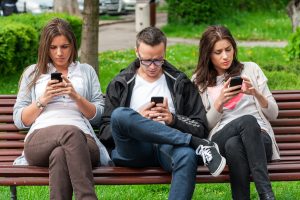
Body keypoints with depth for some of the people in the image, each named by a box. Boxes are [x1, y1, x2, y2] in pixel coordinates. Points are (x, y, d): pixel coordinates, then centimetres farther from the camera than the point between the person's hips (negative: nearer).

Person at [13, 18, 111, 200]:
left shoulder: (87, 71, 27)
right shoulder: (32, 73, 26)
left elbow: (99, 115, 17)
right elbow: (19, 120, 19)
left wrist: (76, 97, -1)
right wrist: (42, 100, 2)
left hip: (83, 140, 1)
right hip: (40, 140, -1)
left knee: (60, 155, -41)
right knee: (71, 133, -41)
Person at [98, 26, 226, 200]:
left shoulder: (180, 83, 19)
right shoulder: (120, 84, 17)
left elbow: (201, 129, 12)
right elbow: (105, 133, 9)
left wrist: (173, 119, -8)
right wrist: (137, 118, -7)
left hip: (168, 147, 0)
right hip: (134, 151, 1)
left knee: (187, 154, -38)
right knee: (120, 114, -32)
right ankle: (199, 145, -27)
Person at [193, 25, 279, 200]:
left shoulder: (251, 69, 15)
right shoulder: (199, 81, 15)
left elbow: (273, 114, 12)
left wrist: (257, 94, -8)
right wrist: (220, 102, -9)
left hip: (259, 139, 1)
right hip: (221, 141, 0)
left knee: (234, 145, -38)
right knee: (248, 121, -37)